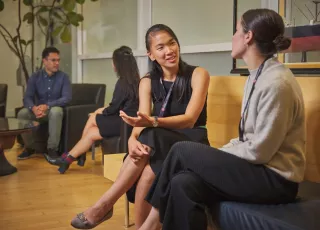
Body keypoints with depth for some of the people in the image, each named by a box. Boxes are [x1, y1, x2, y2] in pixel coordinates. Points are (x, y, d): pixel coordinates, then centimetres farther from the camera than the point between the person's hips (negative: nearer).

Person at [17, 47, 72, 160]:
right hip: (38, 111, 2)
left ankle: (52, 149, -27)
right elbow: (27, 98, -9)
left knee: (56, 111, -37)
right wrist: (34, 108, -34)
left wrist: (47, 106, -32)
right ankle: (29, 147, -7)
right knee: (22, 113, -27)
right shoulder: (35, 77, -1)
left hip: (54, 109, -2)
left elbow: (67, 98, -18)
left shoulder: (63, 77, -7)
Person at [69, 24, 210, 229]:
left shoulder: (198, 74, -5)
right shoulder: (148, 82, 6)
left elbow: (189, 119, -19)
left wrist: (152, 122, -38)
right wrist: (132, 140, -33)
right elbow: (141, 122, -8)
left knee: (150, 139, -34)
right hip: (157, 147, 3)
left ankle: (105, 204, -27)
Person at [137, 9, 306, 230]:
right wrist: (217, 155, 0)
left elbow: (258, 152, -20)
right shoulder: (258, 76, 10)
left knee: (182, 151, -11)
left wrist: (217, 154, -7)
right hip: (260, 169, 8)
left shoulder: (277, 83, -20)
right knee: (183, 183, -12)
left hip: (275, 178, -8)